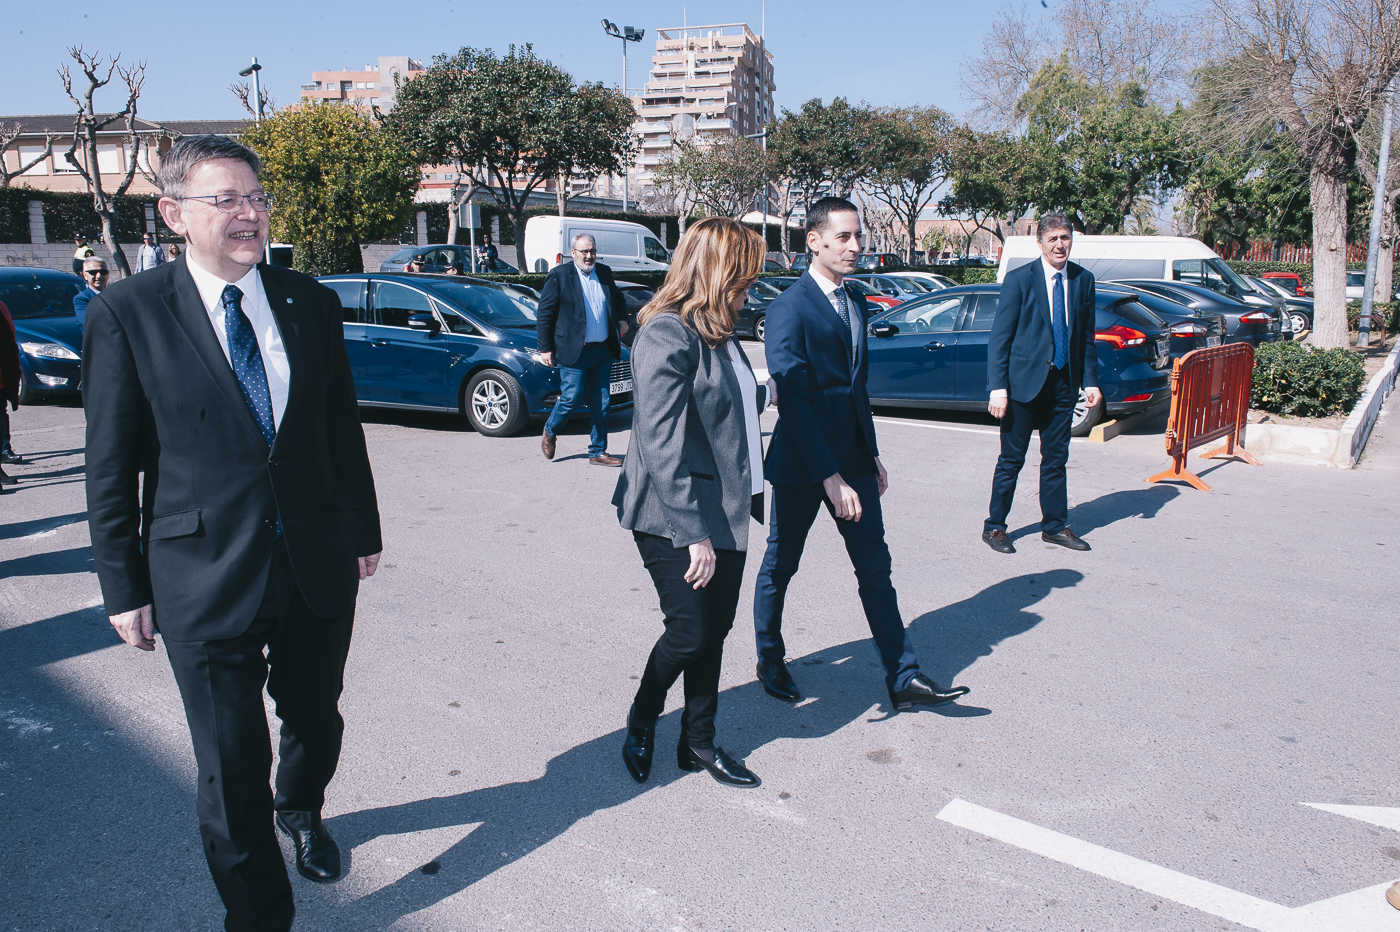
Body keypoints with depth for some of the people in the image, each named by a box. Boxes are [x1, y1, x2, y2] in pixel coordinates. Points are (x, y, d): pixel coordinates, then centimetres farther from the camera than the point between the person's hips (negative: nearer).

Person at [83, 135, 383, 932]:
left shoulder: (311, 303, 3)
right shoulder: (127, 314, -7)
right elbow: (111, 466, -4)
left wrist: (364, 530, 14)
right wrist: (125, 586, -3)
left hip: (317, 563, 4)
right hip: (205, 576, -3)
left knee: (316, 719, 22)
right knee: (232, 764, 4)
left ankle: (300, 810, 54)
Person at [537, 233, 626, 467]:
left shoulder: (604, 273, 10)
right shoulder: (559, 275, -5)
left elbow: (618, 302, 27)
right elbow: (545, 313, -4)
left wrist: (622, 321, 10)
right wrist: (546, 348, -6)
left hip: (603, 351, 5)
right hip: (575, 351, -5)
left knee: (601, 403, 7)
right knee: (572, 398, -4)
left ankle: (598, 452, 18)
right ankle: (549, 432, 25)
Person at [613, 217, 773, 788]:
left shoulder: (716, 333, 11)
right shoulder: (668, 335, -17)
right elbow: (660, 447, -23)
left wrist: (771, 391, 41)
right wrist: (694, 534, -24)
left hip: (724, 512, 9)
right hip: (673, 520, -8)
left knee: (715, 629, 13)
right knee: (690, 633, -1)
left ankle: (698, 743, 29)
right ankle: (641, 724, 27)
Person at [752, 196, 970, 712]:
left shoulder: (855, 304, 11)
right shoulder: (789, 309, -15)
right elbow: (793, 400, -22)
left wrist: (872, 455, 17)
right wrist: (830, 476, -25)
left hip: (852, 457, 7)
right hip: (802, 460, -7)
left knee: (875, 566, 8)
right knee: (780, 565, 10)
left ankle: (903, 679, 15)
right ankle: (770, 661, 31)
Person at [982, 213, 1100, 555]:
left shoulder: (1083, 279, 6)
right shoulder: (1019, 279, -7)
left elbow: (1086, 337, 13)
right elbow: (999, 337, -8)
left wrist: (1090, 381, 5)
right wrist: (997, 387, -14)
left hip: (1063, 383, 4)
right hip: (1025, 381, -4)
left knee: (1056, 459, 12)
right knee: (1012, 459, 3)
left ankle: (1055, 526, 25)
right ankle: (994, 527, 15)